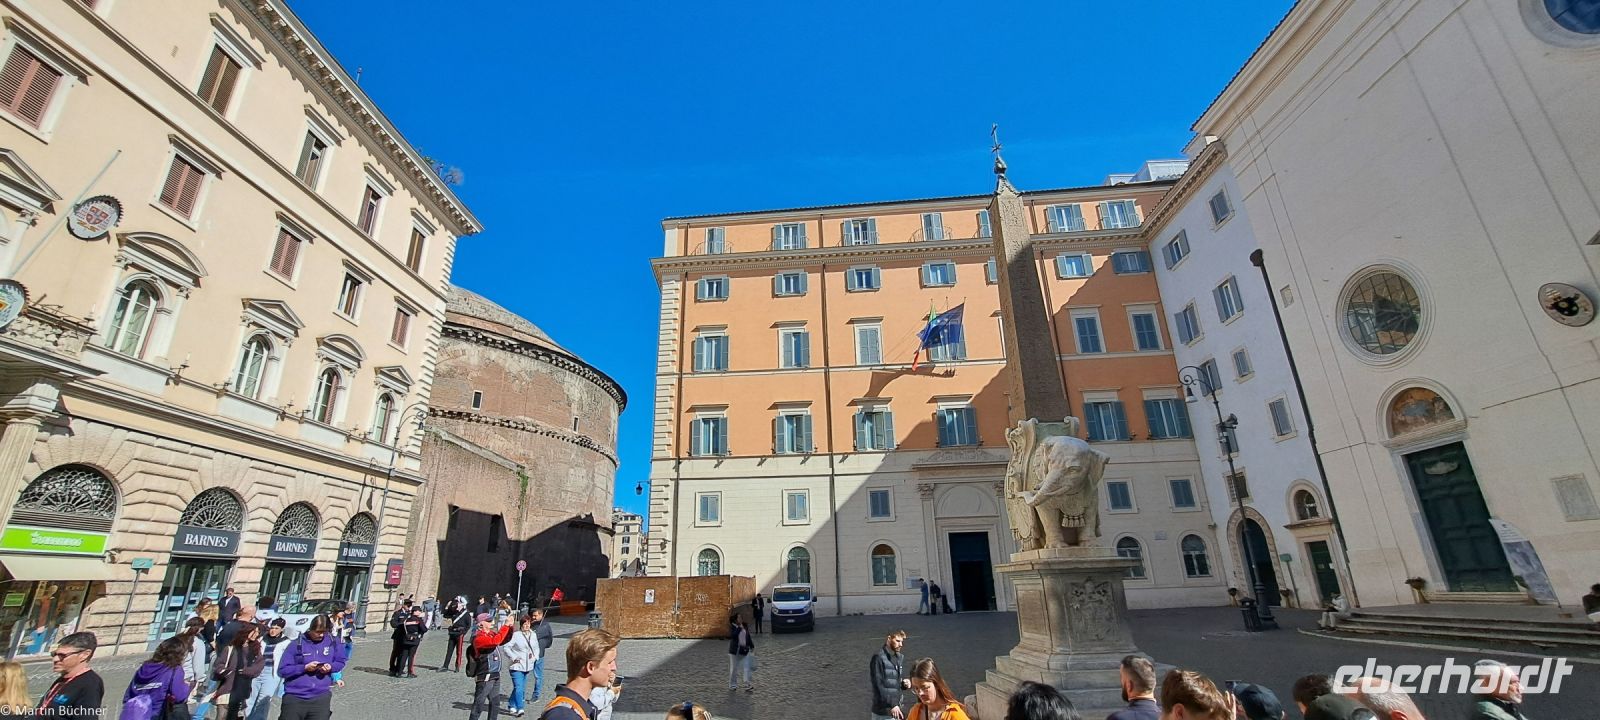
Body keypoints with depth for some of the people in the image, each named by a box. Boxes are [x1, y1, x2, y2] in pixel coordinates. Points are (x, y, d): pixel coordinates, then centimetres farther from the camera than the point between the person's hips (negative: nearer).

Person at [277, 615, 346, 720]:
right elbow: (282, 670, -5)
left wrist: (330, 667, -10)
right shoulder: (297, 644, -5)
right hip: (294, 697, -1)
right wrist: (305, 667, -18)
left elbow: (340, 662, 11)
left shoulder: (333, 641, 2)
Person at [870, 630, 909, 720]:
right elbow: (878, 685, -16)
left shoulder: (900, 658, 10)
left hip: (896, 708, 7)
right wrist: (892, 704, -19)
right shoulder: (878, 658, -13)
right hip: (883, 711, -7)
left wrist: (905, 683, -2)